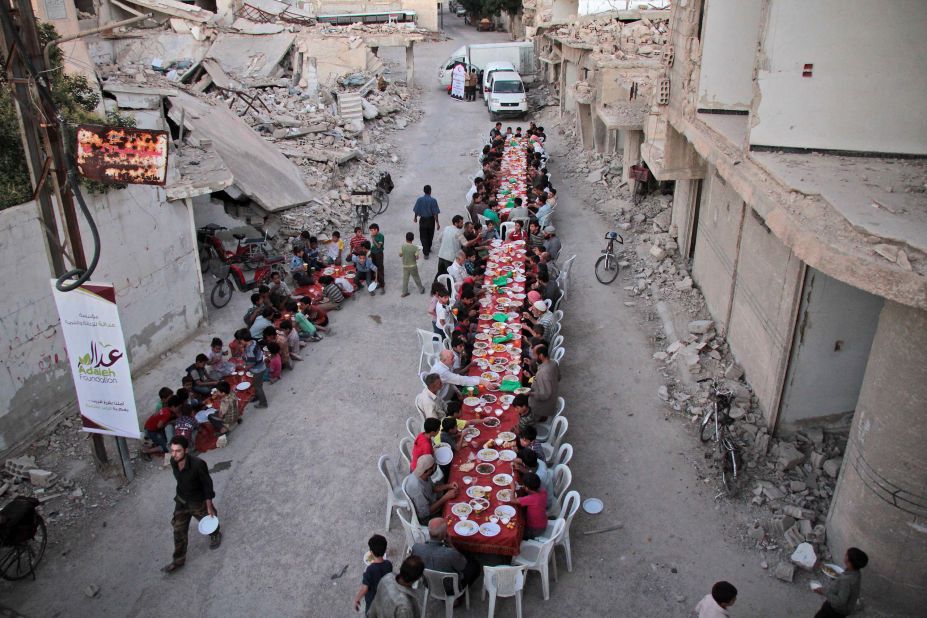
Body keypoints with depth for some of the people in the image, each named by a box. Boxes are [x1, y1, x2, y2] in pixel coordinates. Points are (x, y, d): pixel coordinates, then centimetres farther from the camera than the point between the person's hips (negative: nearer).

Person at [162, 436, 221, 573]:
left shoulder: (198, 464, -37)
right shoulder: (173, 462, -18)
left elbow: (207, 485, -24)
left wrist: (209, 507, -16)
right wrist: (181, 494, 17)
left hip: (199, 502, -4)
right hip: (181, 501, 4)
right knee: (179, 531, 13)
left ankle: (215, 535, 56)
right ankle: (179, 560, 32)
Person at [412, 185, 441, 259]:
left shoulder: (419, 200, -10)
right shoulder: (433, 200, -15)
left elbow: (416, 211, -1)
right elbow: (435, 213, -15)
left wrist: (415, 217, 18)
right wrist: (437, 223, -8)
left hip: (422, 220, 0)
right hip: (431, 220, 0)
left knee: (423, 237, 6)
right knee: (430, 236, 20)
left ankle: (426, 253, 0)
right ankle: (428, 249, 37)